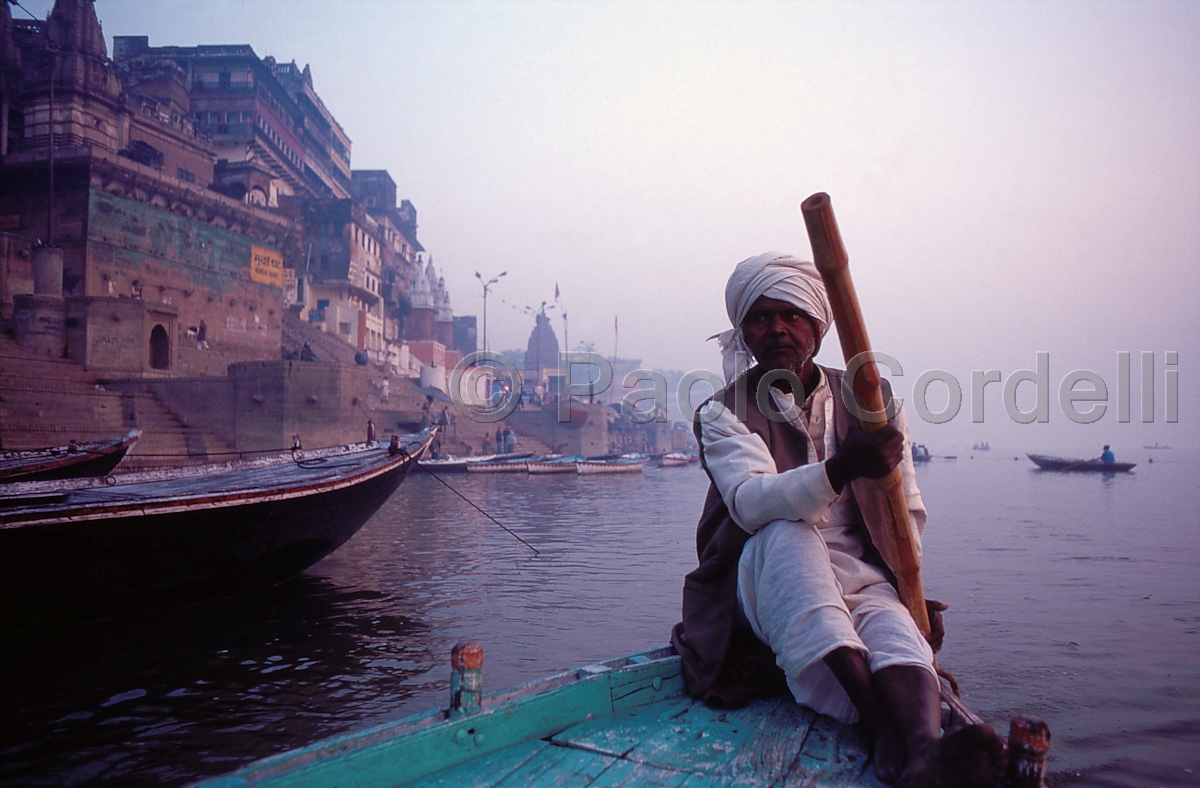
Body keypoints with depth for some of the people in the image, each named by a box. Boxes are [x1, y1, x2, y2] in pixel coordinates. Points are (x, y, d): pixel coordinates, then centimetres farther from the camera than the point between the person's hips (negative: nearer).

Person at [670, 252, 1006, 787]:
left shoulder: (873, 403, 11)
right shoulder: (723, 413, 1)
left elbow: (907, 512, 15)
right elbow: (750, 502, -20)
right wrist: (839, 470, -38)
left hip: (857, 577, 2)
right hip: (764, 581, -2)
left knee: (894, 624, -32)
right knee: (787, 534, -35)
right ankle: (882, 725, -46)